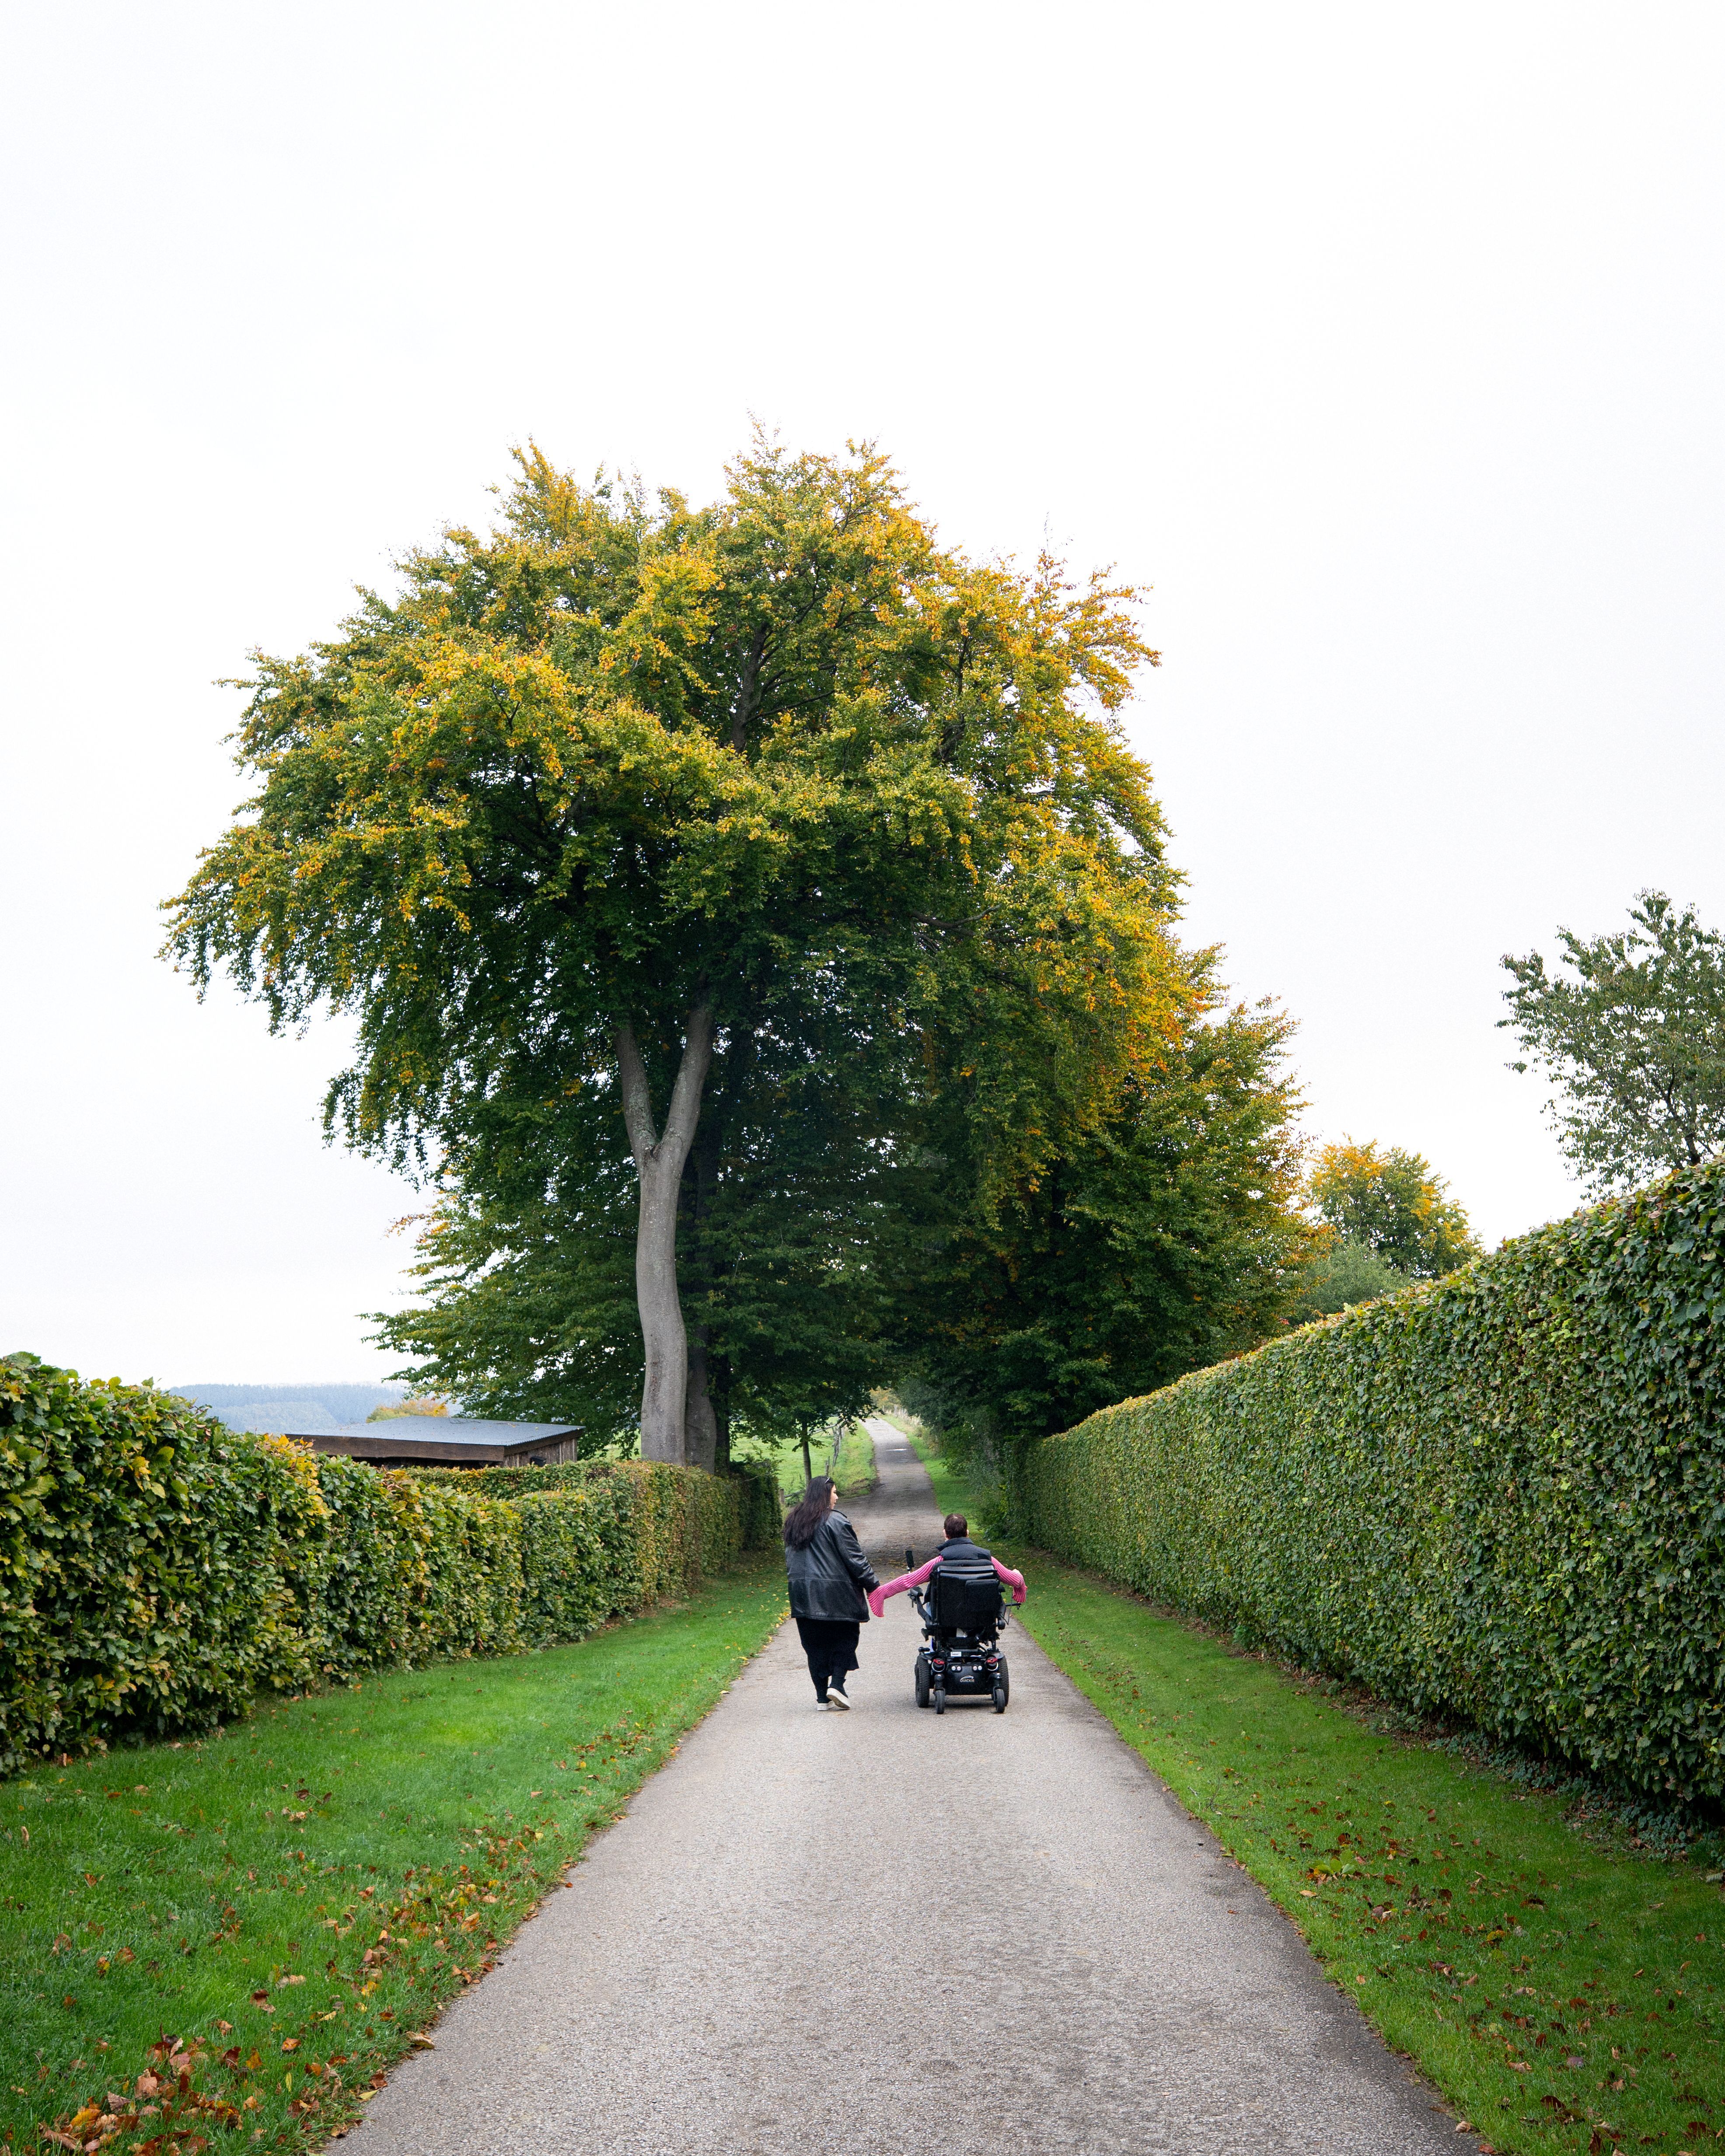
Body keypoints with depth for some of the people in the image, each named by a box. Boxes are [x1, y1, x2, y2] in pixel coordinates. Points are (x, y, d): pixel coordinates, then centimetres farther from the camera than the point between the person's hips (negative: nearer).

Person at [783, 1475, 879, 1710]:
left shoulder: (794, 1523, 12)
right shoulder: (835, 1521, -11)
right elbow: (855, 1559, -10)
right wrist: (873, 1584, -2)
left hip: (803, 1594, 6)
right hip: (835, 1593, -6)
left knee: (815, 1645, 10)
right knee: (845, 1638, 9)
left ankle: (822, 1698, 10)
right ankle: (836, 1683, -5)